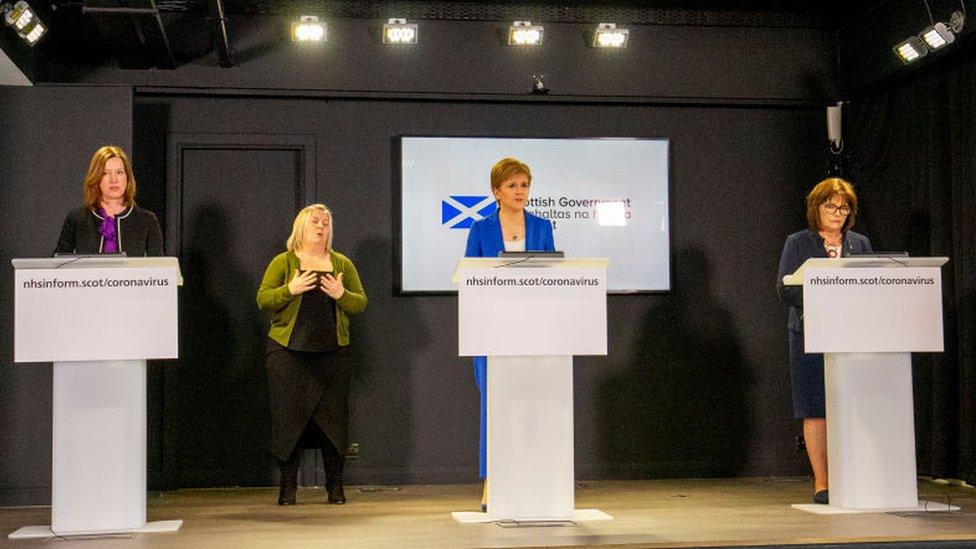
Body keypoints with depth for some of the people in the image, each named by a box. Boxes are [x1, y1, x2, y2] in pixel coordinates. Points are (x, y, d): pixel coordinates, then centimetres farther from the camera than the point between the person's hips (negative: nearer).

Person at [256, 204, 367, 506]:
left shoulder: (342, 264, 12)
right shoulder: (283, 262, 5)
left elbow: (361, 303, 8)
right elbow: (263, 299, -2)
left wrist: (341, 294, -11)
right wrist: (290, 289, -18)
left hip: (331, 352, 2)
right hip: (288, 352, -2)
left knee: (333, 416, 3)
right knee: (288, 416, 0)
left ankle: (335, 486, 12)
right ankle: (287, 486, 9)